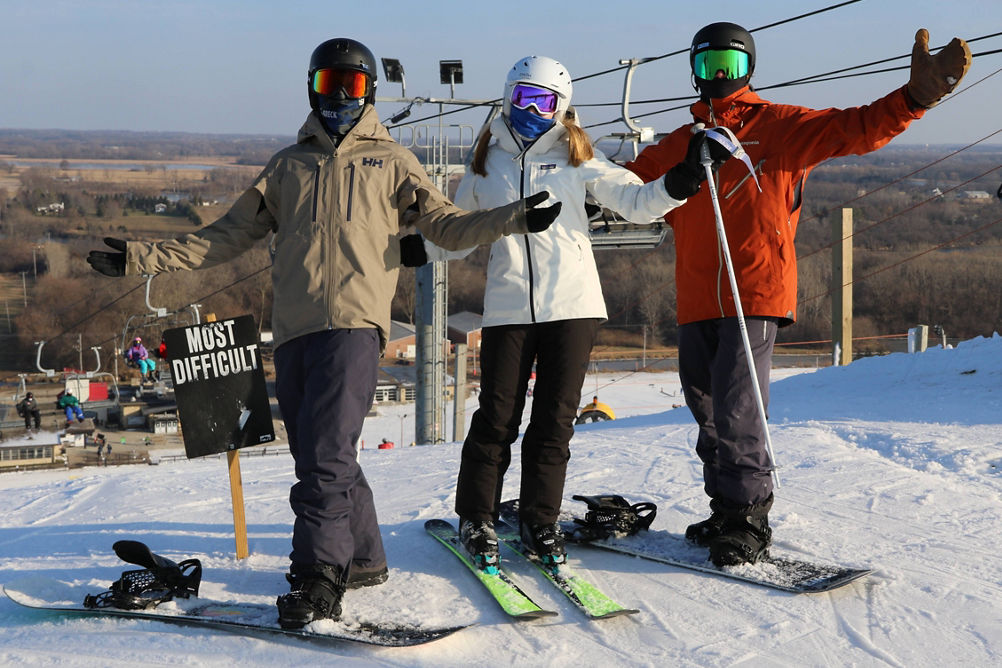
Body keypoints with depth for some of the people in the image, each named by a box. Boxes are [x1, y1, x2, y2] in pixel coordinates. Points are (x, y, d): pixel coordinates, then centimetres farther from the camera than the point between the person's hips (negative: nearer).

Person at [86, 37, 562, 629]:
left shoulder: (392, 161, 16)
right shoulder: (288, 166, 23)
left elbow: (445, 224, 12)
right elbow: (231, 235, 22)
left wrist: (513, 220, -6)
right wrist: (144, 257, 14)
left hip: (354, 322, -4)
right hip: (295, 329, 4)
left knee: (326, 455, -17)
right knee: (320, 457, 7)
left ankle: (319, 579, -18)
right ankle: (363, 558, 20)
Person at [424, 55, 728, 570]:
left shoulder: (575, 157, 7)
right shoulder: (486, 162, 11)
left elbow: (636, 202, 0)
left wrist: (680, 182, -17)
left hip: (572, 305, 0)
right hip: (508, 309, 0)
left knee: (555, 420, 3)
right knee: (497, 417, -2)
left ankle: (539, 520, 15)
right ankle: (476, 518, 12)